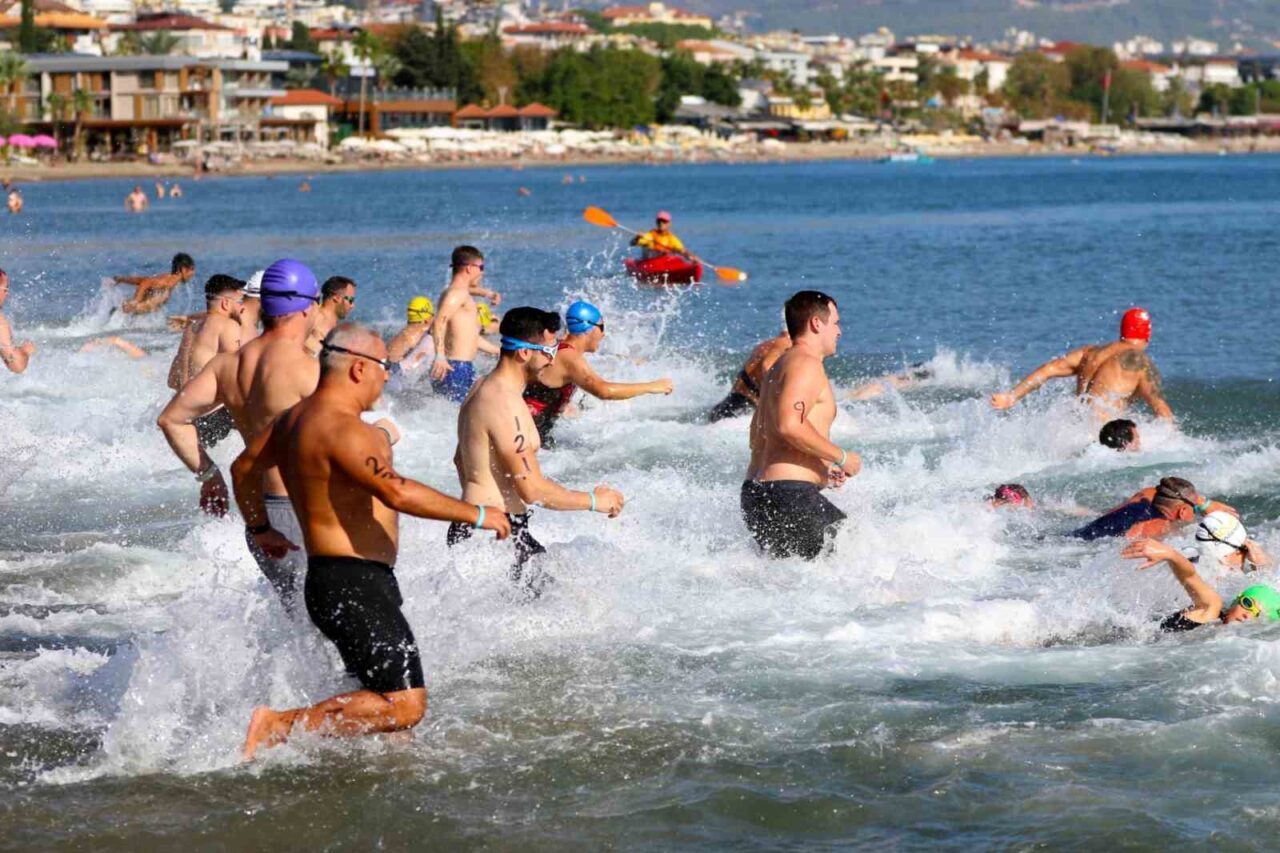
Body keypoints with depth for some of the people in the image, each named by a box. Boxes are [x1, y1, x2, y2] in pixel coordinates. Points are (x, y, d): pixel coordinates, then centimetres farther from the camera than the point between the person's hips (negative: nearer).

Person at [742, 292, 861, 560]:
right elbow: (789, 425, -24)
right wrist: (841, 457, -13)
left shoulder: (779, 367, 24)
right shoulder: (806, 364, -9)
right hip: (788, 495, -11)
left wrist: (822, 470, 23)